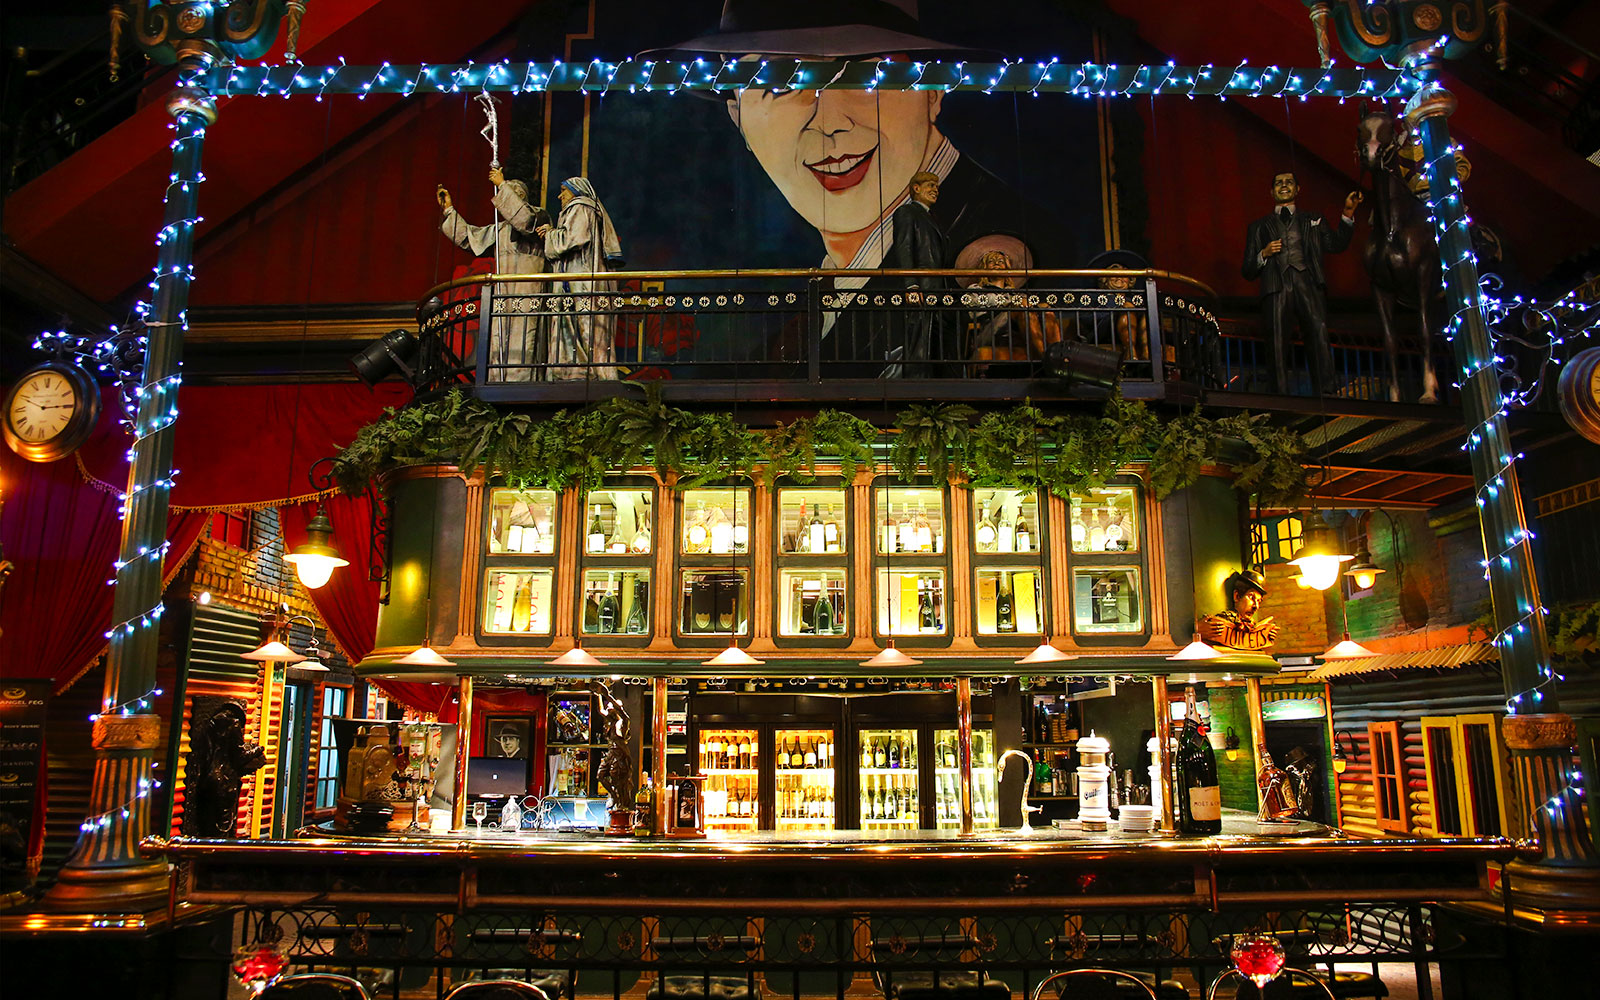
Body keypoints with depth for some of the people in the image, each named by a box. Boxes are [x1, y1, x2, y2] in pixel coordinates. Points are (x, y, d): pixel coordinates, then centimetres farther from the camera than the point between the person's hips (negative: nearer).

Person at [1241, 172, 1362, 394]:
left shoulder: (1313, 220, 28)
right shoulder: (1259, 226, 25)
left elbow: (1336, 244, 11)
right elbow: (1248, 271, 19)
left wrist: (1348, 212, 2)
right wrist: (1264, 254, 1)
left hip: (1308, 283, 0)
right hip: (1277, 287, 0)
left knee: (1318, 329, -19)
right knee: (1278, 342, -11)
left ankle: (1328, 393, -26)